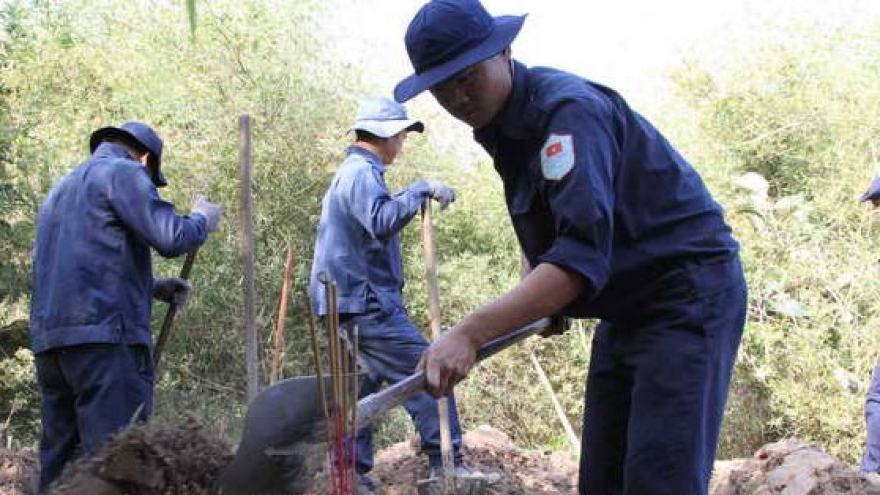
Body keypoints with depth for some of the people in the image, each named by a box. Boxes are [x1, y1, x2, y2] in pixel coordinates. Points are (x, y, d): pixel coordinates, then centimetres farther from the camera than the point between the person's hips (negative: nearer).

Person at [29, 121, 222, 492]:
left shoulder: (61, 188, 27)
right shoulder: (124, 172, 0)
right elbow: (171, 238, -11)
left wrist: (152, 287, 28)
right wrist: (202, 219, 9)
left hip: (48, 339, 9)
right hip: (104, 335, -8)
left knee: (58, 462, 9)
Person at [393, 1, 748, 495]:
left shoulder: (569, 109, -23)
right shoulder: (504, 126, 6)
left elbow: (582, 254, -34)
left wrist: (470, 332, -41)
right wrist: (538, 296, 3)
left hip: (688, 298, -9)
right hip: (627, 309, 9)